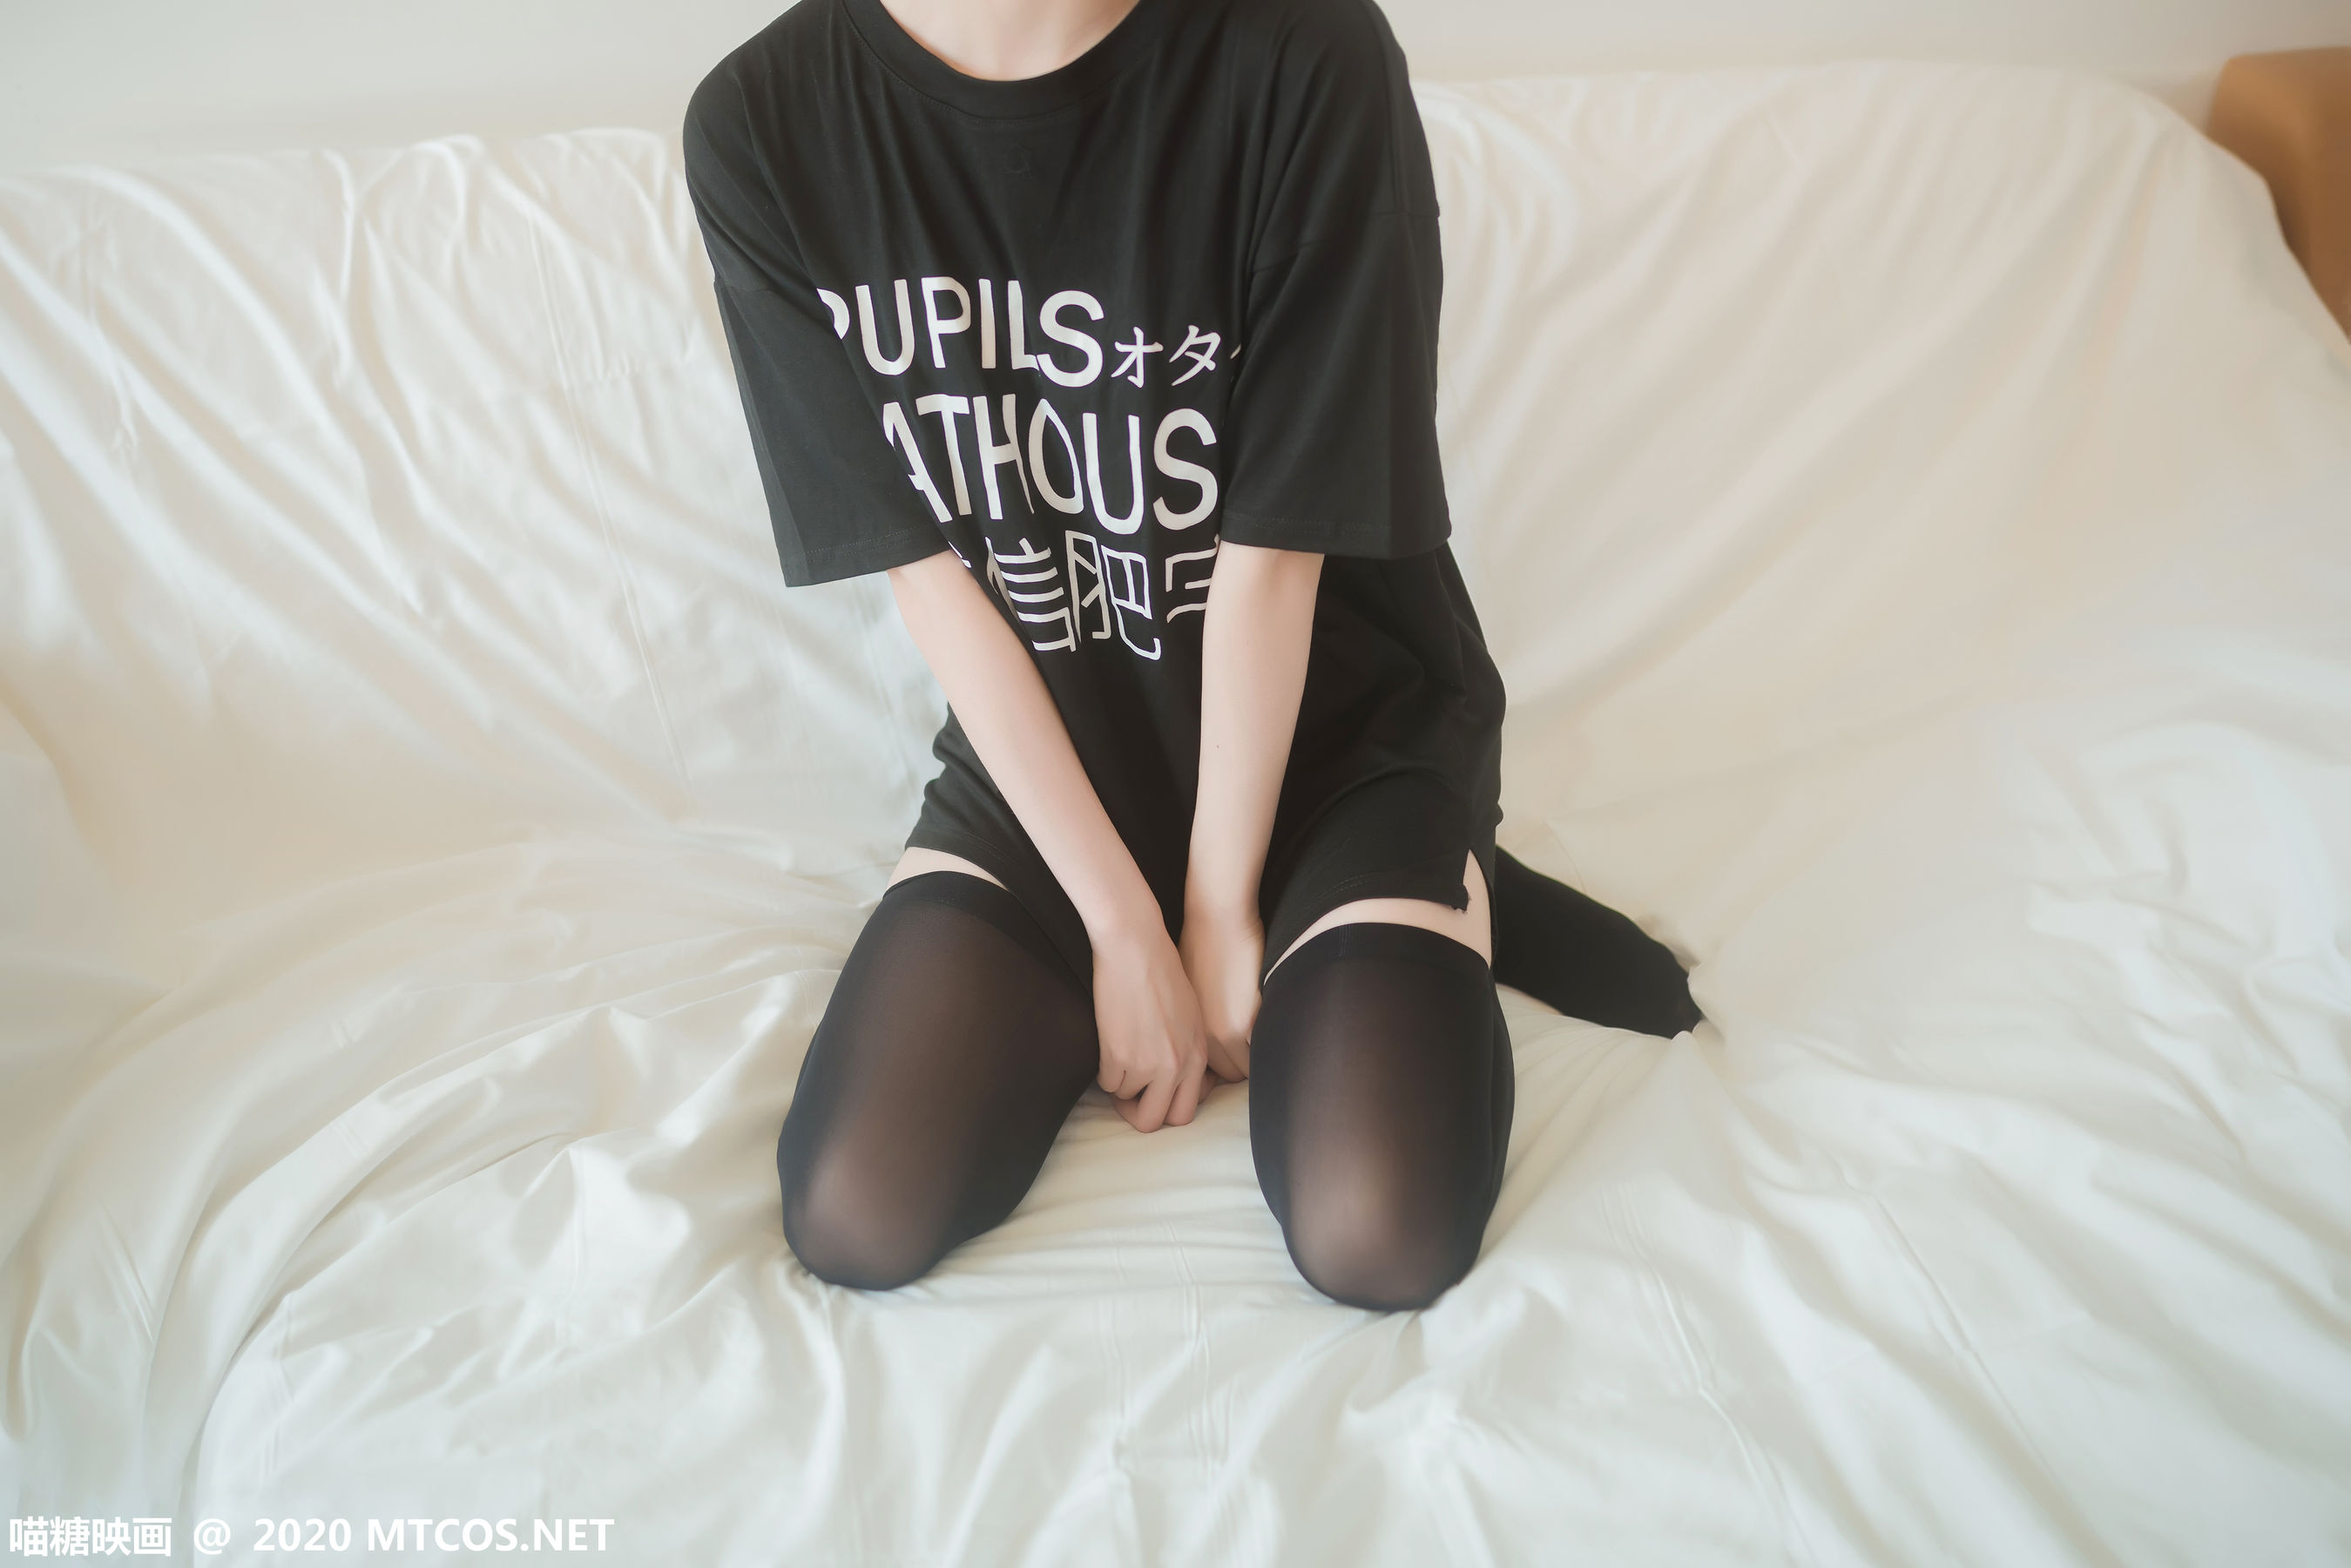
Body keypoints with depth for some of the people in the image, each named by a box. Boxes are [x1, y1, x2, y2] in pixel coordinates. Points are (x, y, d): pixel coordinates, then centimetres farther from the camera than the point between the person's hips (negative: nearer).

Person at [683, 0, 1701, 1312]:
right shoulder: (762, 128, -11)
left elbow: (1270, 556, -16)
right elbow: (931, 576, -11)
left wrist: (1221, 916, -9)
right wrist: (1123, 927, -11)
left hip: (1337, 725, -3)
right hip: (1039, 755, 4)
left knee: (1379, 1241, -22)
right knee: (854, 1225, -10)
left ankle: (1441, 907, 12)